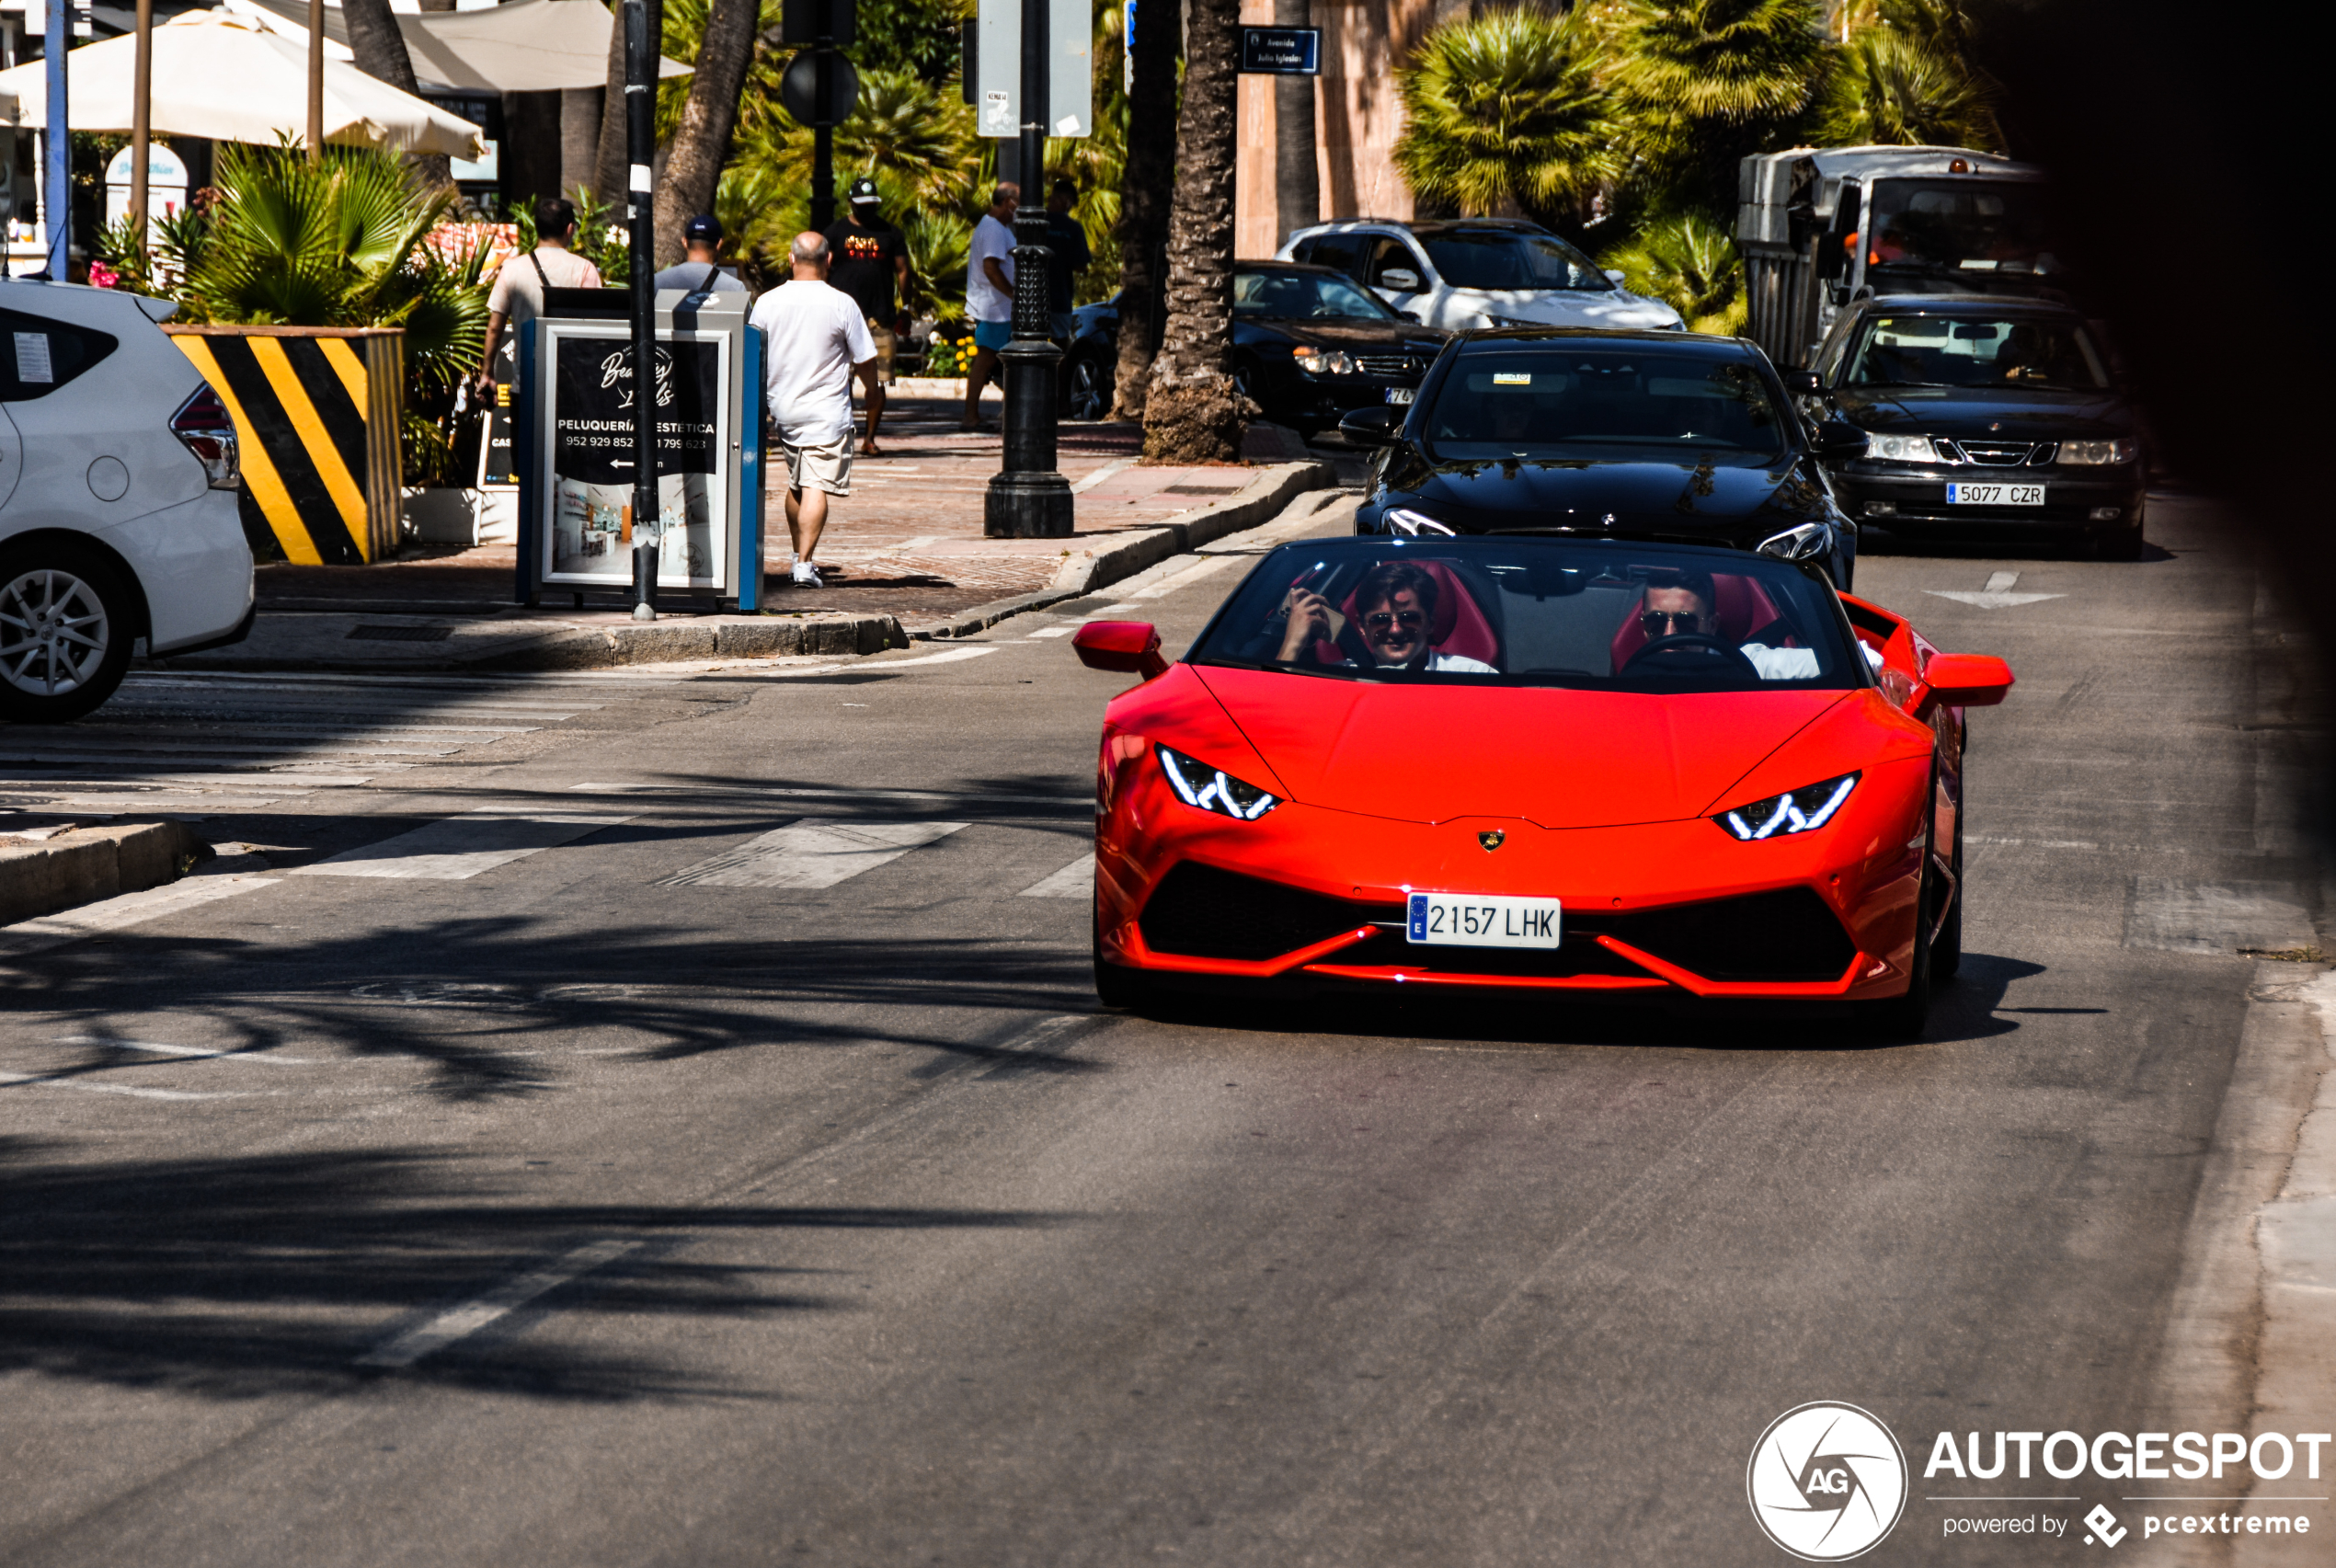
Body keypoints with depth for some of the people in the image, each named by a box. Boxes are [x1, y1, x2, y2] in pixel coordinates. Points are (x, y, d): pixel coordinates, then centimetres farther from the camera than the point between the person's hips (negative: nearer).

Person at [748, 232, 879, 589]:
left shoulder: (767, 303, -1)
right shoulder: (841, 305, -10)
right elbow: (864, 359, -3)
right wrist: (873, 389, 18)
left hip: (782, 409, 4)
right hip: (826, 410, -4)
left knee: (796, 484, 20)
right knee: (817, 487, -5)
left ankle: (798, 555, 29)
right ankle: (805, 564, -14)